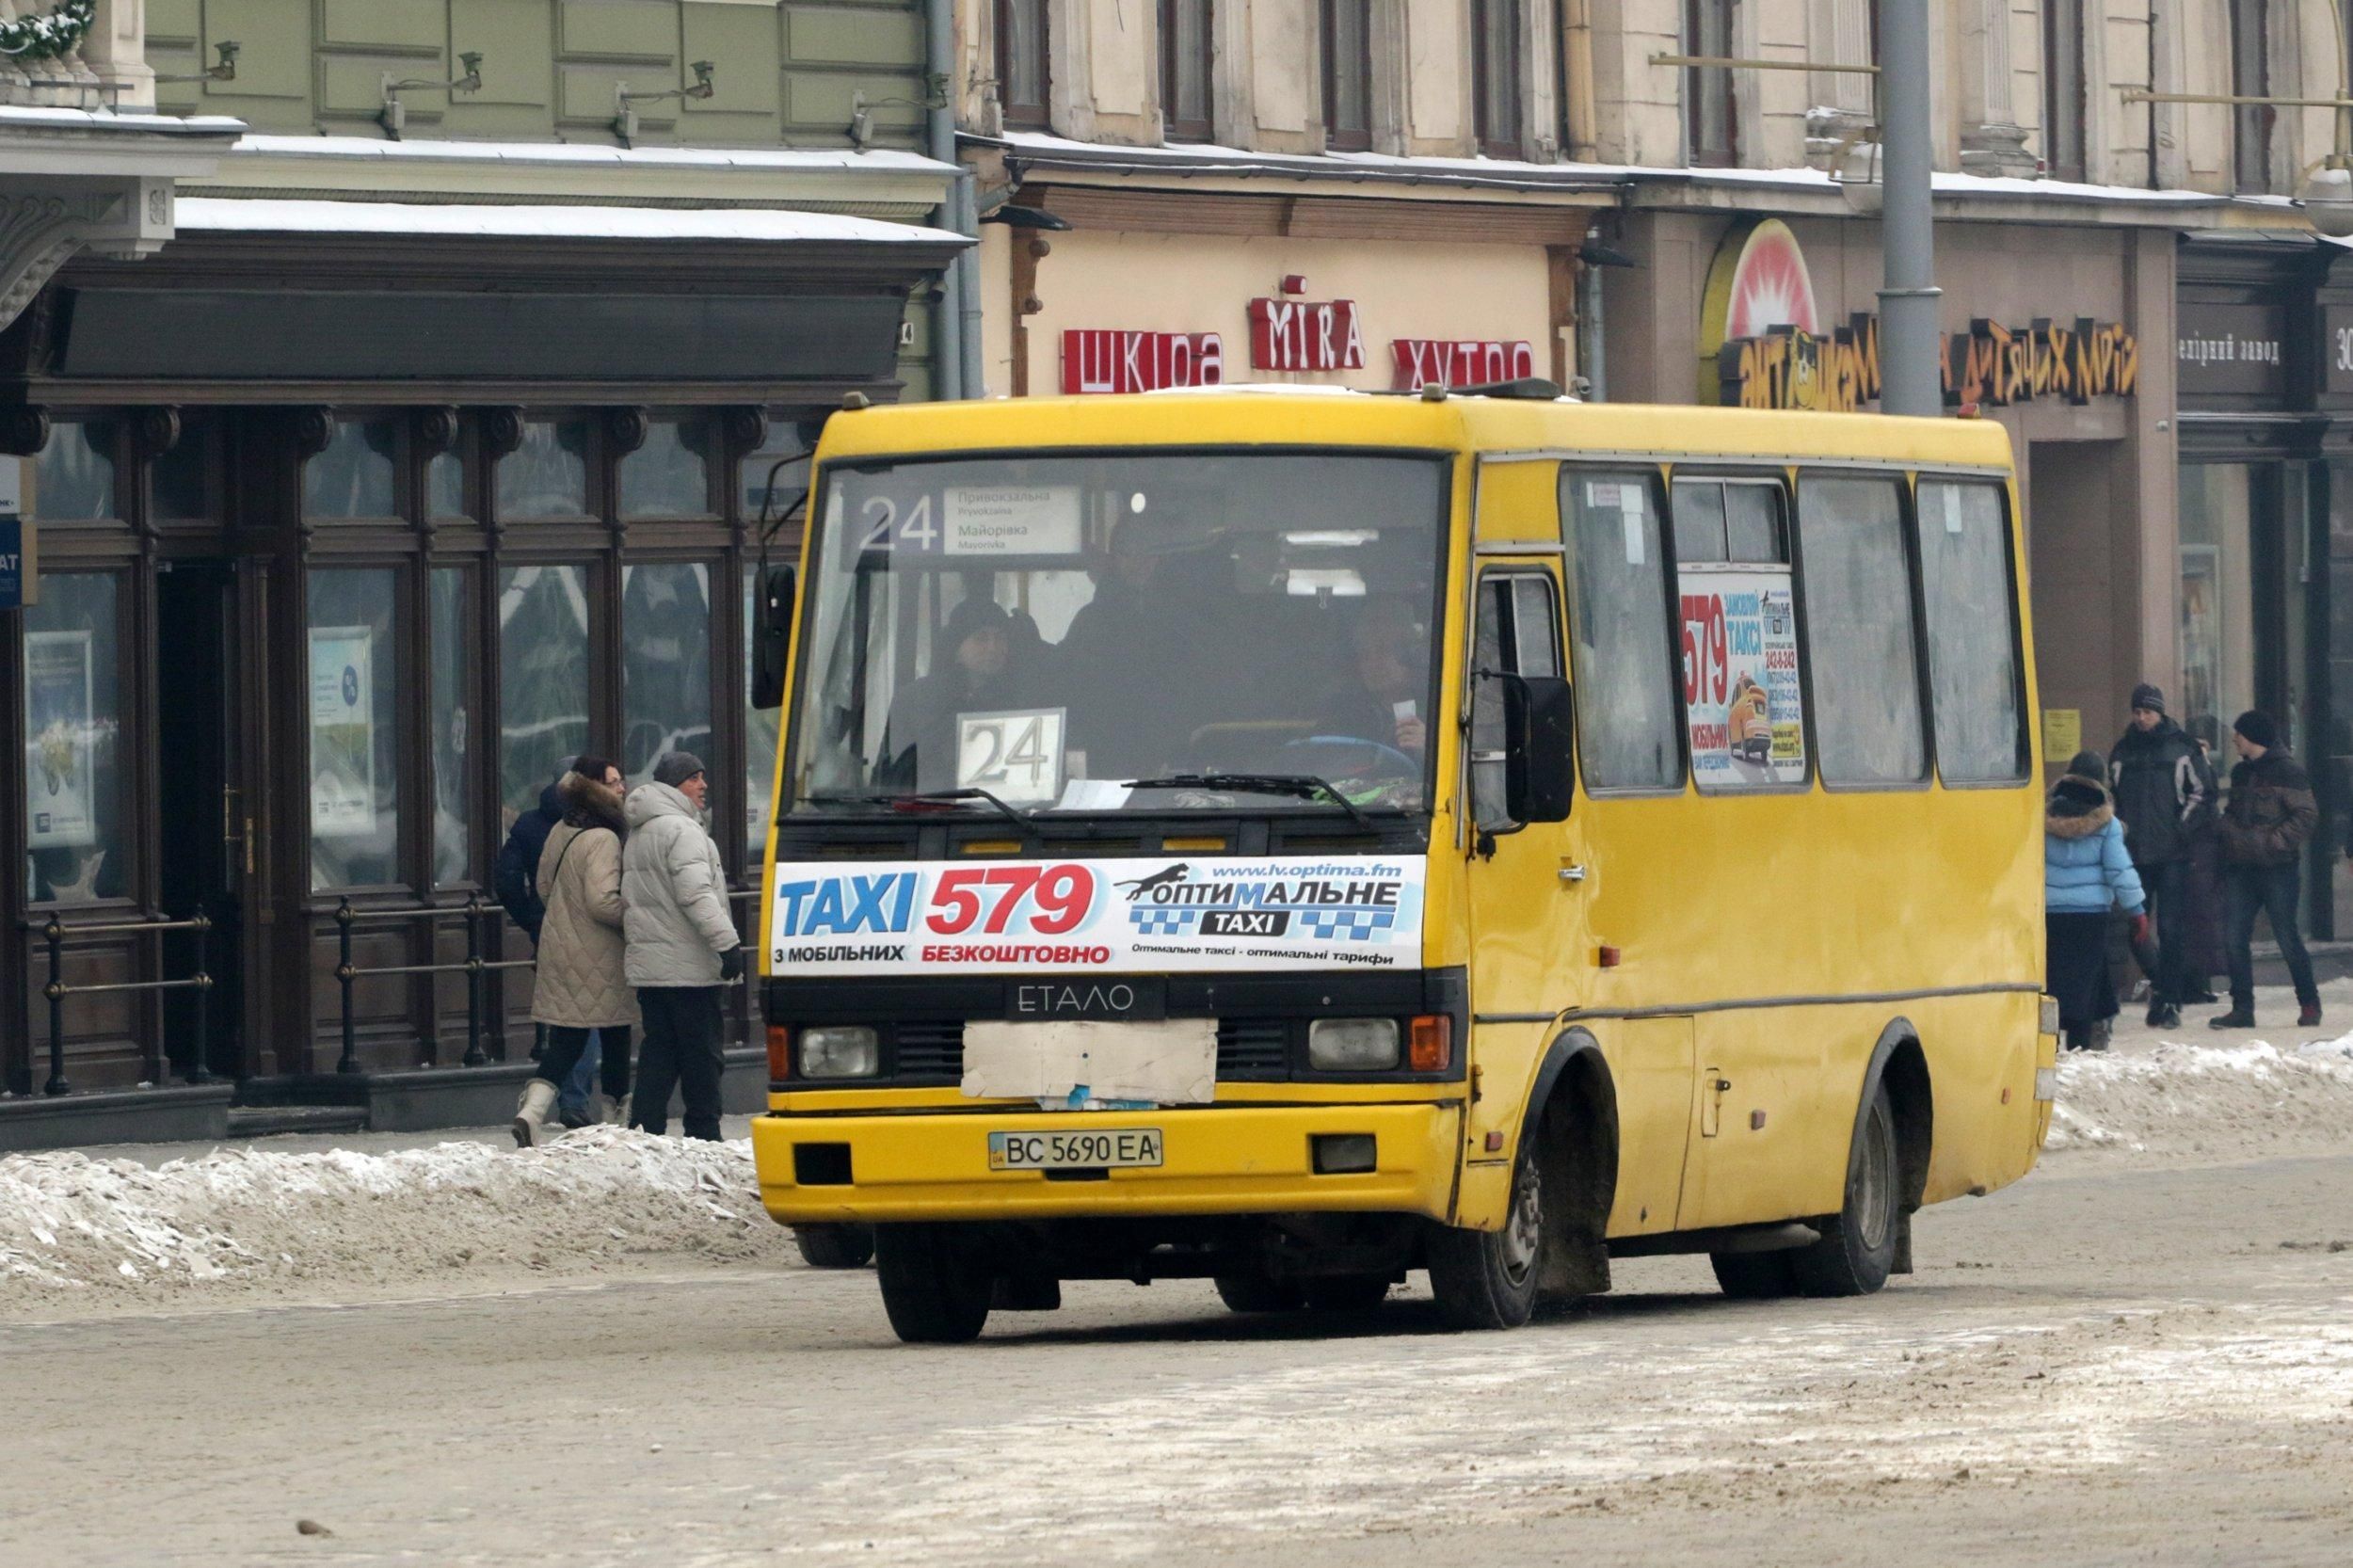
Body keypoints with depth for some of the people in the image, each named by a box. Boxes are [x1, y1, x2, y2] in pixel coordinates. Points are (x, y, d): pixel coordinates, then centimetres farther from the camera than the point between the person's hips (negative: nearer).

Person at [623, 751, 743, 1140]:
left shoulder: (639, 834, 20)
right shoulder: (681, 830, -12)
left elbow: (628, 901, 25)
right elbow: (696, 896, -21)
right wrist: (727, 943, -22)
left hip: (646, 968, 9)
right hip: (687, 968, -9)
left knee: (658, 1052, 9)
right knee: (701, 1056, -3)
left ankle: (643, 1130, 3)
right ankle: (704, 1135, -2)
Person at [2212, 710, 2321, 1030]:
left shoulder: (2288, 771, -8)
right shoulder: (2241, 772, 15)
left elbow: (2307, 816, -12)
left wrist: (2273, 841, -18)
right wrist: (2229, 832, 3)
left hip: (2277, 868, -7)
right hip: (2241, 868, 7)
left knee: (2286, 937, -2)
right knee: (2235, 938, 0)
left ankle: (2309, 1004, 12)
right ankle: (2242, 1008, 4)